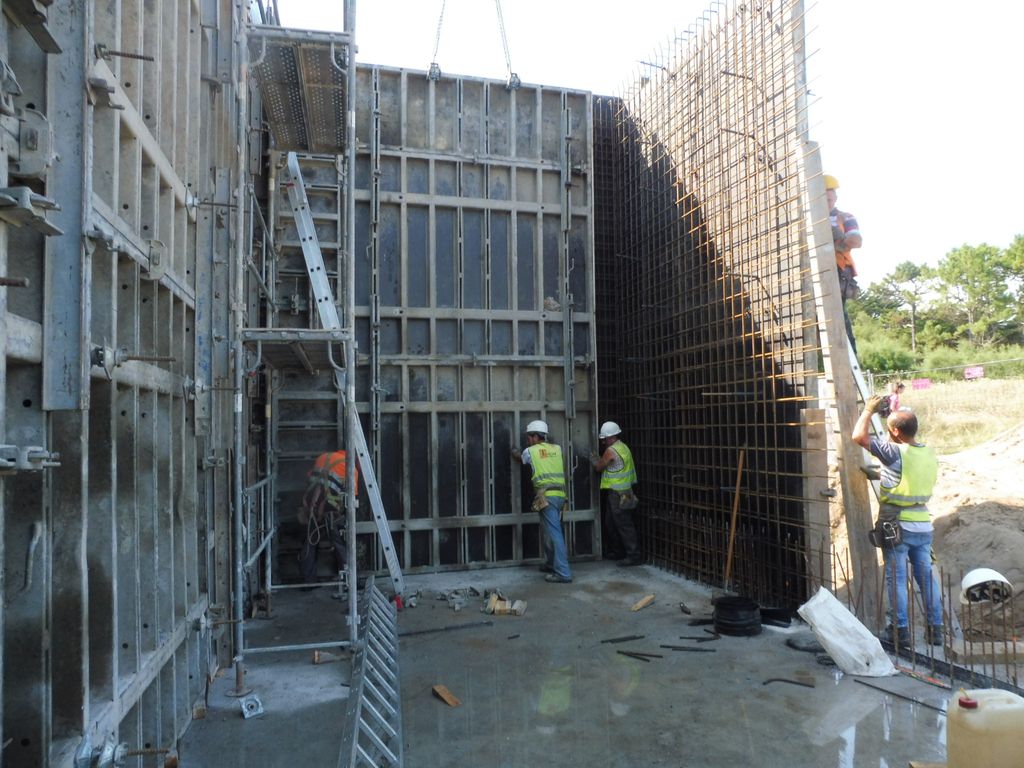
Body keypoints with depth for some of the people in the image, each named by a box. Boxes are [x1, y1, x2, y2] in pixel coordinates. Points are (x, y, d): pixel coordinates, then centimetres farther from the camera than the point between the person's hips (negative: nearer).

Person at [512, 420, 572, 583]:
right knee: (548, 531, 21)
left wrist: (515, 452, 50)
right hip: (559, 495, 6)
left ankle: (563, 573, -12)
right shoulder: (557, 448, 15)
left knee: (554, 533, -9)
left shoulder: (530, 451, 4)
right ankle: (551, 564, 31)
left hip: (547, 496, -6)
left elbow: (520, 458, 26)